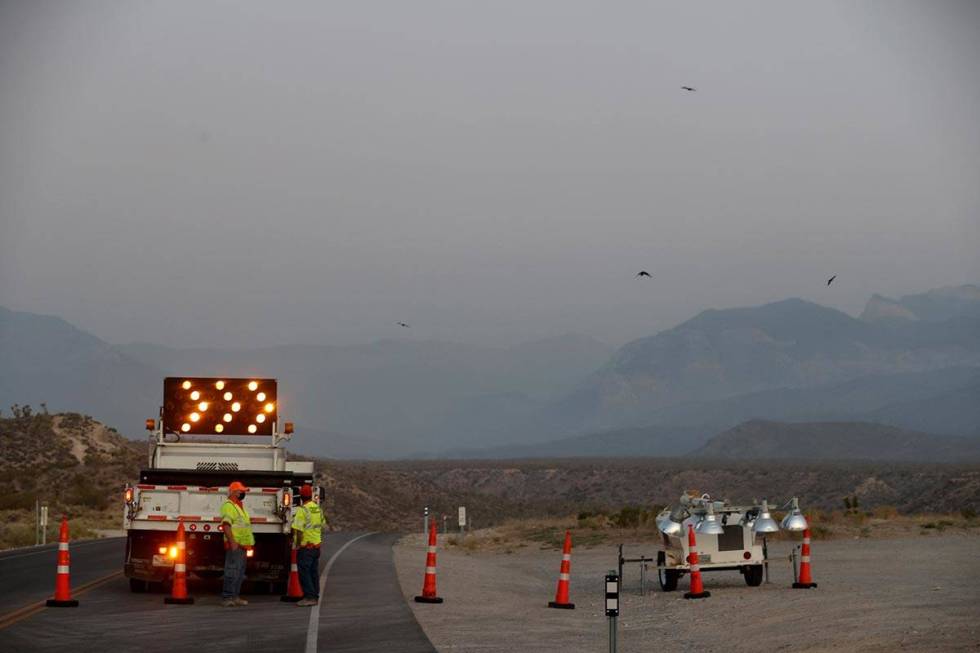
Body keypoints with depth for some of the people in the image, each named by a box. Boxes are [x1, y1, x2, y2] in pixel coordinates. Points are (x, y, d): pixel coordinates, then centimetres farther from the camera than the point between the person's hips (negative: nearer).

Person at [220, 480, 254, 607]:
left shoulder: (240, 506, 21)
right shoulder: (228, 506, -10)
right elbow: (226, 525, -20)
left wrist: (248, 544, 24)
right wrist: (232, 542, -27)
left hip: (242, 546, 10)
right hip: (234, 546, -10)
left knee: (240, 573, 11)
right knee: (232, 572, -12)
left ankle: (235, 597, 16)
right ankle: (227, 598, -12)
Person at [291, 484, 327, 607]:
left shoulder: (302, 510, -16)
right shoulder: (318, 509, 8)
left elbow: (299, 530, -21)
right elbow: (322, 526, 18)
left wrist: (297, 544, -11)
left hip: (305, 546, -7)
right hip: (316, 545, 7)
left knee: (304, 572, -3)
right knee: (313, 572, 13)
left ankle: (309, 597, -7)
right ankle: (315, 597, 15)